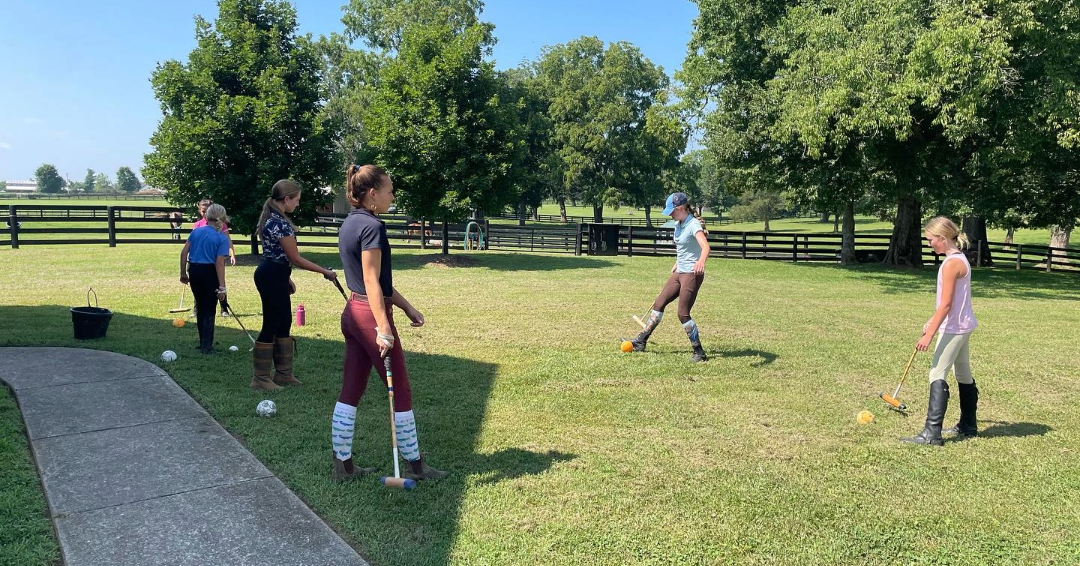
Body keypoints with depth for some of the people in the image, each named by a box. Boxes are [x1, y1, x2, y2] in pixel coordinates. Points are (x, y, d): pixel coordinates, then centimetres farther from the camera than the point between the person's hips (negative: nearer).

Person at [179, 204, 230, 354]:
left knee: (200, 308, 19)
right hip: (210, 273, -5)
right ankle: (206, 346, 6)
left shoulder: (196, 231, 5)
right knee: (209, 311, 5)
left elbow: (184, 252, 3)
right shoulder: (222, 238, -9)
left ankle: (203, 343, 28)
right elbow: (219, 263, -15)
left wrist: (183, 273, 13)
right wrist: (221, 287, -15)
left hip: (194, 272, 5)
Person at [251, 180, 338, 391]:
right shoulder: (280, 223, -20)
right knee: (271, 325, -2)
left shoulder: (272, 218, 11)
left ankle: (283, 374, 24)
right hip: (272, 277, -10)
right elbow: (295, 258, -16)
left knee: (284, 322, 15)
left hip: (274, 275, 10)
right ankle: (260, 379, 7)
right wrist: (325, 272, -8)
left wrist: (286, 278, 22)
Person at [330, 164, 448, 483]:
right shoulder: (372, 226, -16)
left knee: (350, 392, 11)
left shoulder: (349, 224, 13)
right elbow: (372, 281, -21)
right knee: (401, 391, 3)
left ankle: (342, 465, 18)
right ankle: (414, 465, 15)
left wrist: (406, 307, 18)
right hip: (371, 314, -9)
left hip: (352, 313, 9)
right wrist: (383, 328, -23)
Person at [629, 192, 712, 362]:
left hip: (692, 274, -9)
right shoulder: (679, 224, 8)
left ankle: (699, 352, 3)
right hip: (679, 272, 9)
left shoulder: (693, 225, -19)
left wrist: (701, 261, -56)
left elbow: (705, 246, -37)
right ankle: (641, 341, 22)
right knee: (659, 304, 11)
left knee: (683, 314, -9)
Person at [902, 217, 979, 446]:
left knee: (937, 375, -11)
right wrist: (932, 321, 21)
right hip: (963, 326, 11)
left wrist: (929, 334, -22)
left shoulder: (951, 264, -20)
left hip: (954, 328, -11)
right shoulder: (959, 259, 11)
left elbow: (946, 304, -23)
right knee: (964, 376, 19)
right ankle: (968, 426, 32)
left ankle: (931, 433, -12)